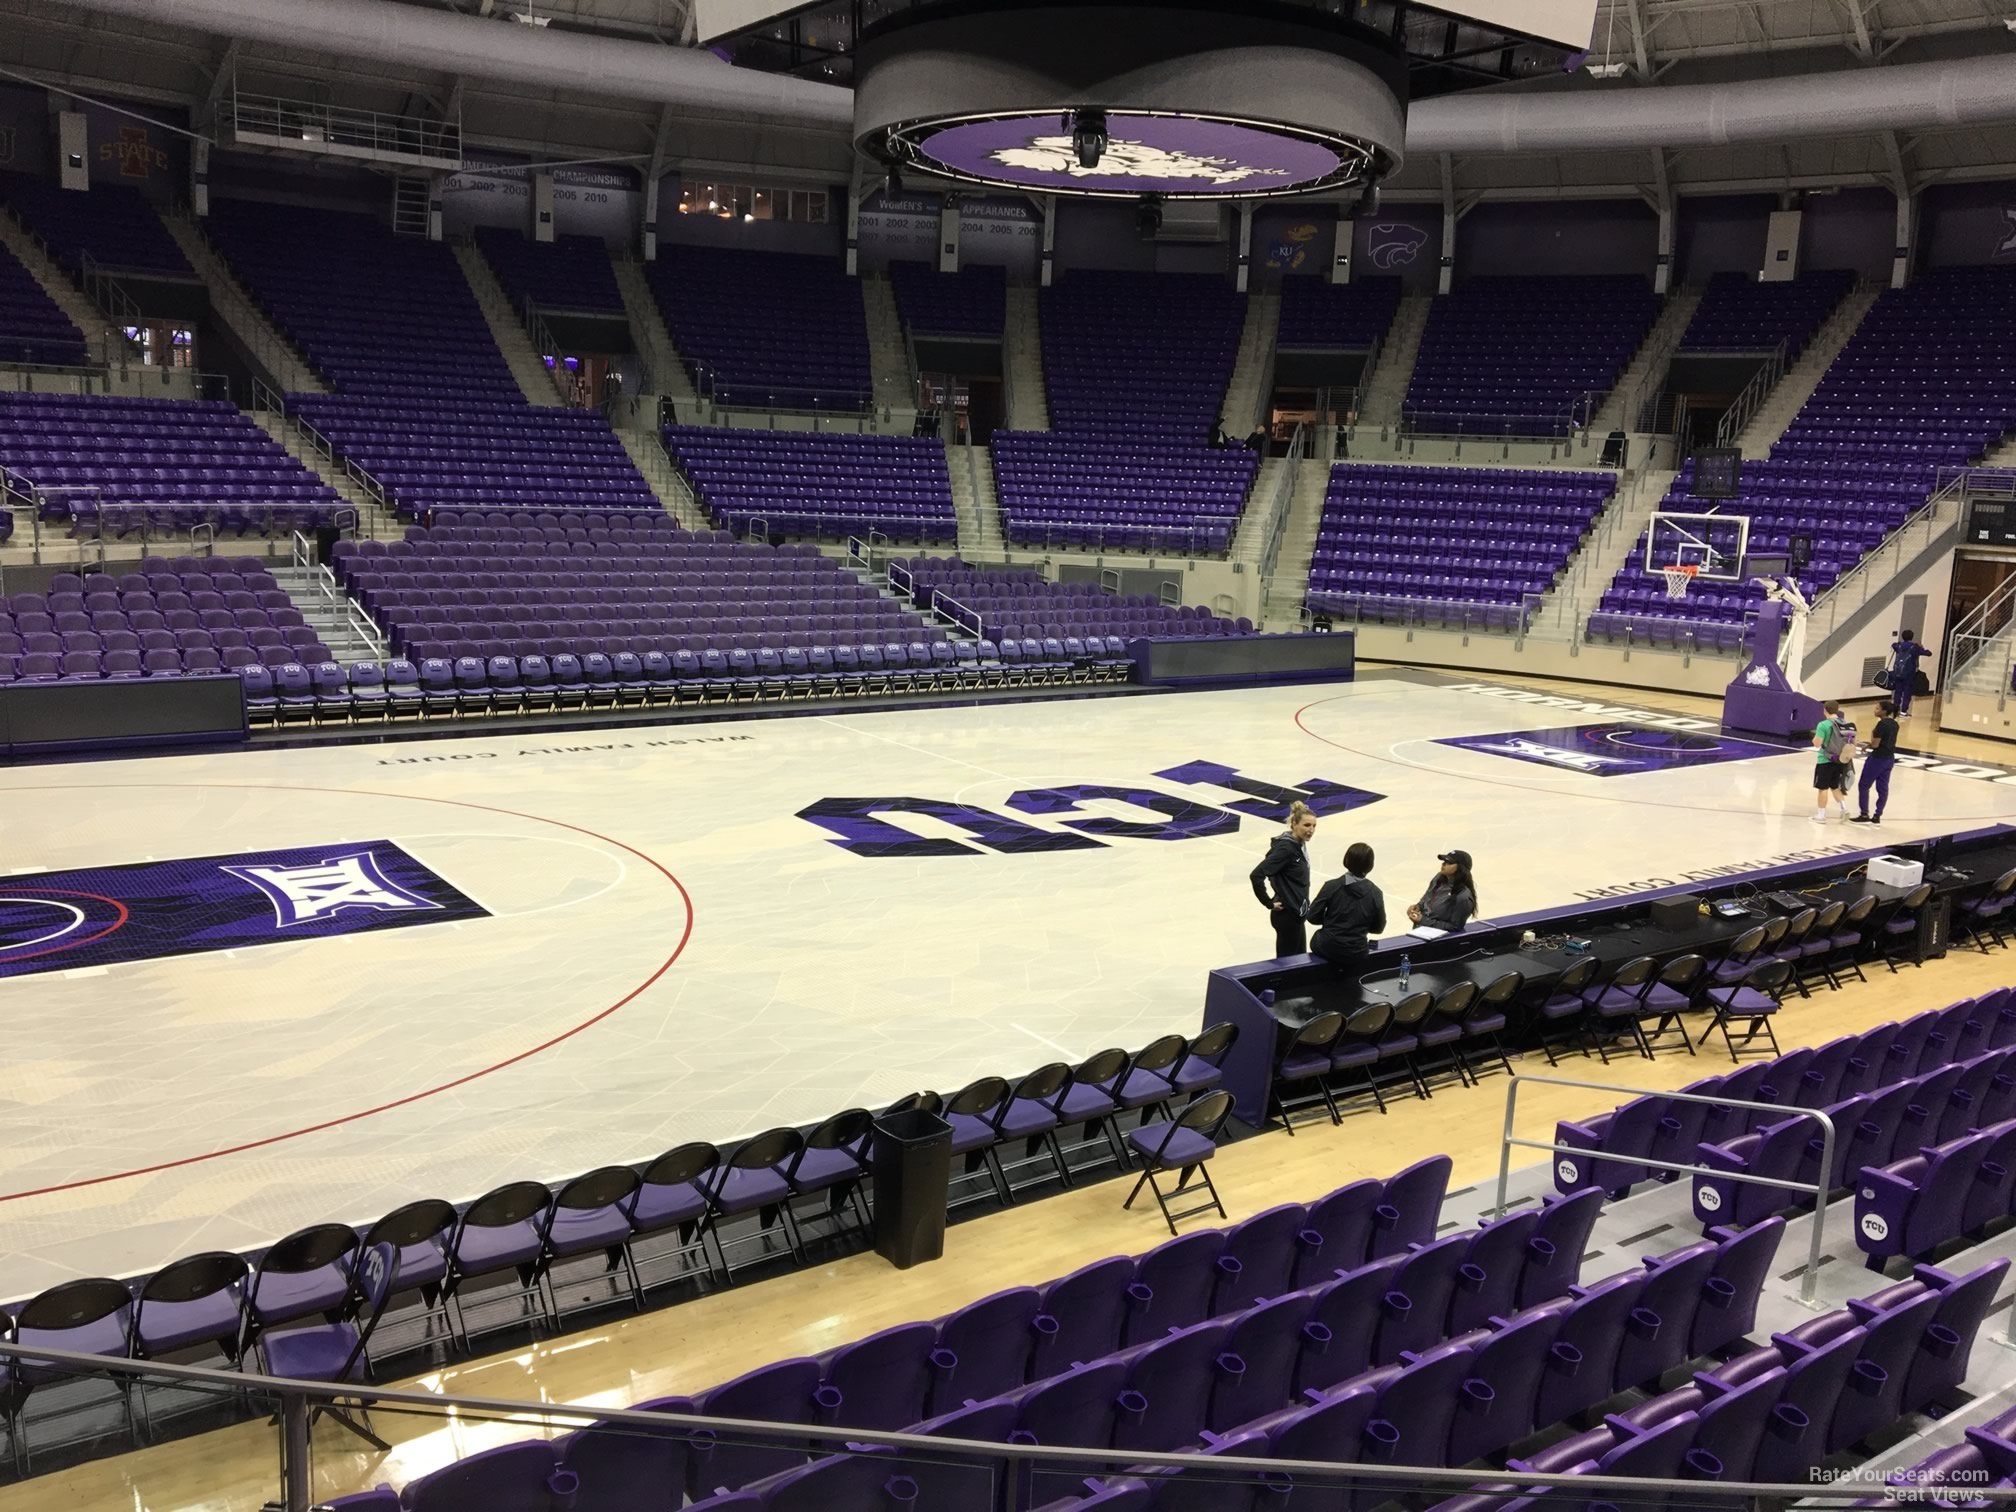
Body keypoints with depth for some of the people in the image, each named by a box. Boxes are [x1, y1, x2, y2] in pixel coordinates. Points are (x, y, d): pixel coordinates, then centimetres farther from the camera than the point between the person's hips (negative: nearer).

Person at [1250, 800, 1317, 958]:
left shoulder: (1299, 844, 5)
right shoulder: (1286, 848, -21)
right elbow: (1256, 875, -28)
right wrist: (1269, 903, -19)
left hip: (1296, 913, 9)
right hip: (1287, 914, -9)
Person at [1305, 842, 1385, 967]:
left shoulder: (1332, 886, -13)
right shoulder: (1375, 893, -9)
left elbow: (1312, 916, -8)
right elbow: (1378, 928, 1)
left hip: (1328, 949, -2)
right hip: (1356, 953, 2)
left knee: (1316, 939, 33)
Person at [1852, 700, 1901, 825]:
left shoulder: (1882, 724, -20)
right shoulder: (1894, 724, 7)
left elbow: (1875, 744, -20)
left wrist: (1867, 746, 1)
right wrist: (1869, 746, 12)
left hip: (1878, 758, -9)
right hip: (1889, 758, 9)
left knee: (1864, 786, 4)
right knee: (1883, 788, 10)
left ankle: (1864, 815, 6)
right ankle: (1877, 817, 14)